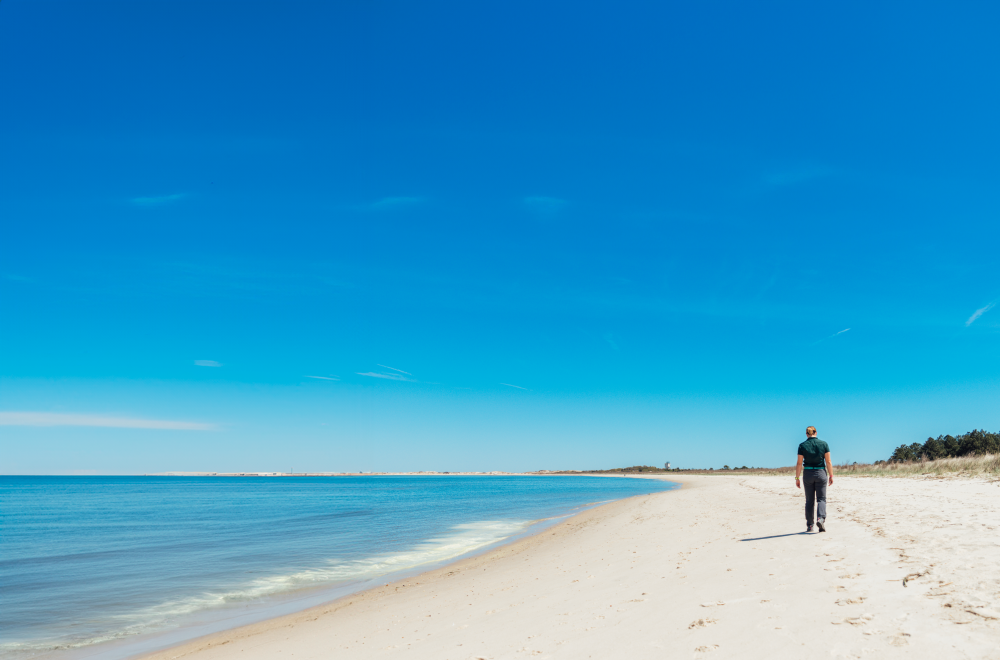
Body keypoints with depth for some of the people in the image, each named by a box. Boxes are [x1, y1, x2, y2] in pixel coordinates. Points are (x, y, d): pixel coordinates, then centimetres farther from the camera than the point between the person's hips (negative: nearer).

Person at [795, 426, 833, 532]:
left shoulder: (802, 446, -3)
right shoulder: (824, 444, -1)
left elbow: (799, 464, -4)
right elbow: (828, 462, -3)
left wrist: (797, 478, 2)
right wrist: (831, 476, 4)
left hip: (808, 474, 0)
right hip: (821, 473, 0)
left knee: (809, 500, 10)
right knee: (821, 499, 6)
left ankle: (809, 525, 11)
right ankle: (821, 518, -18)